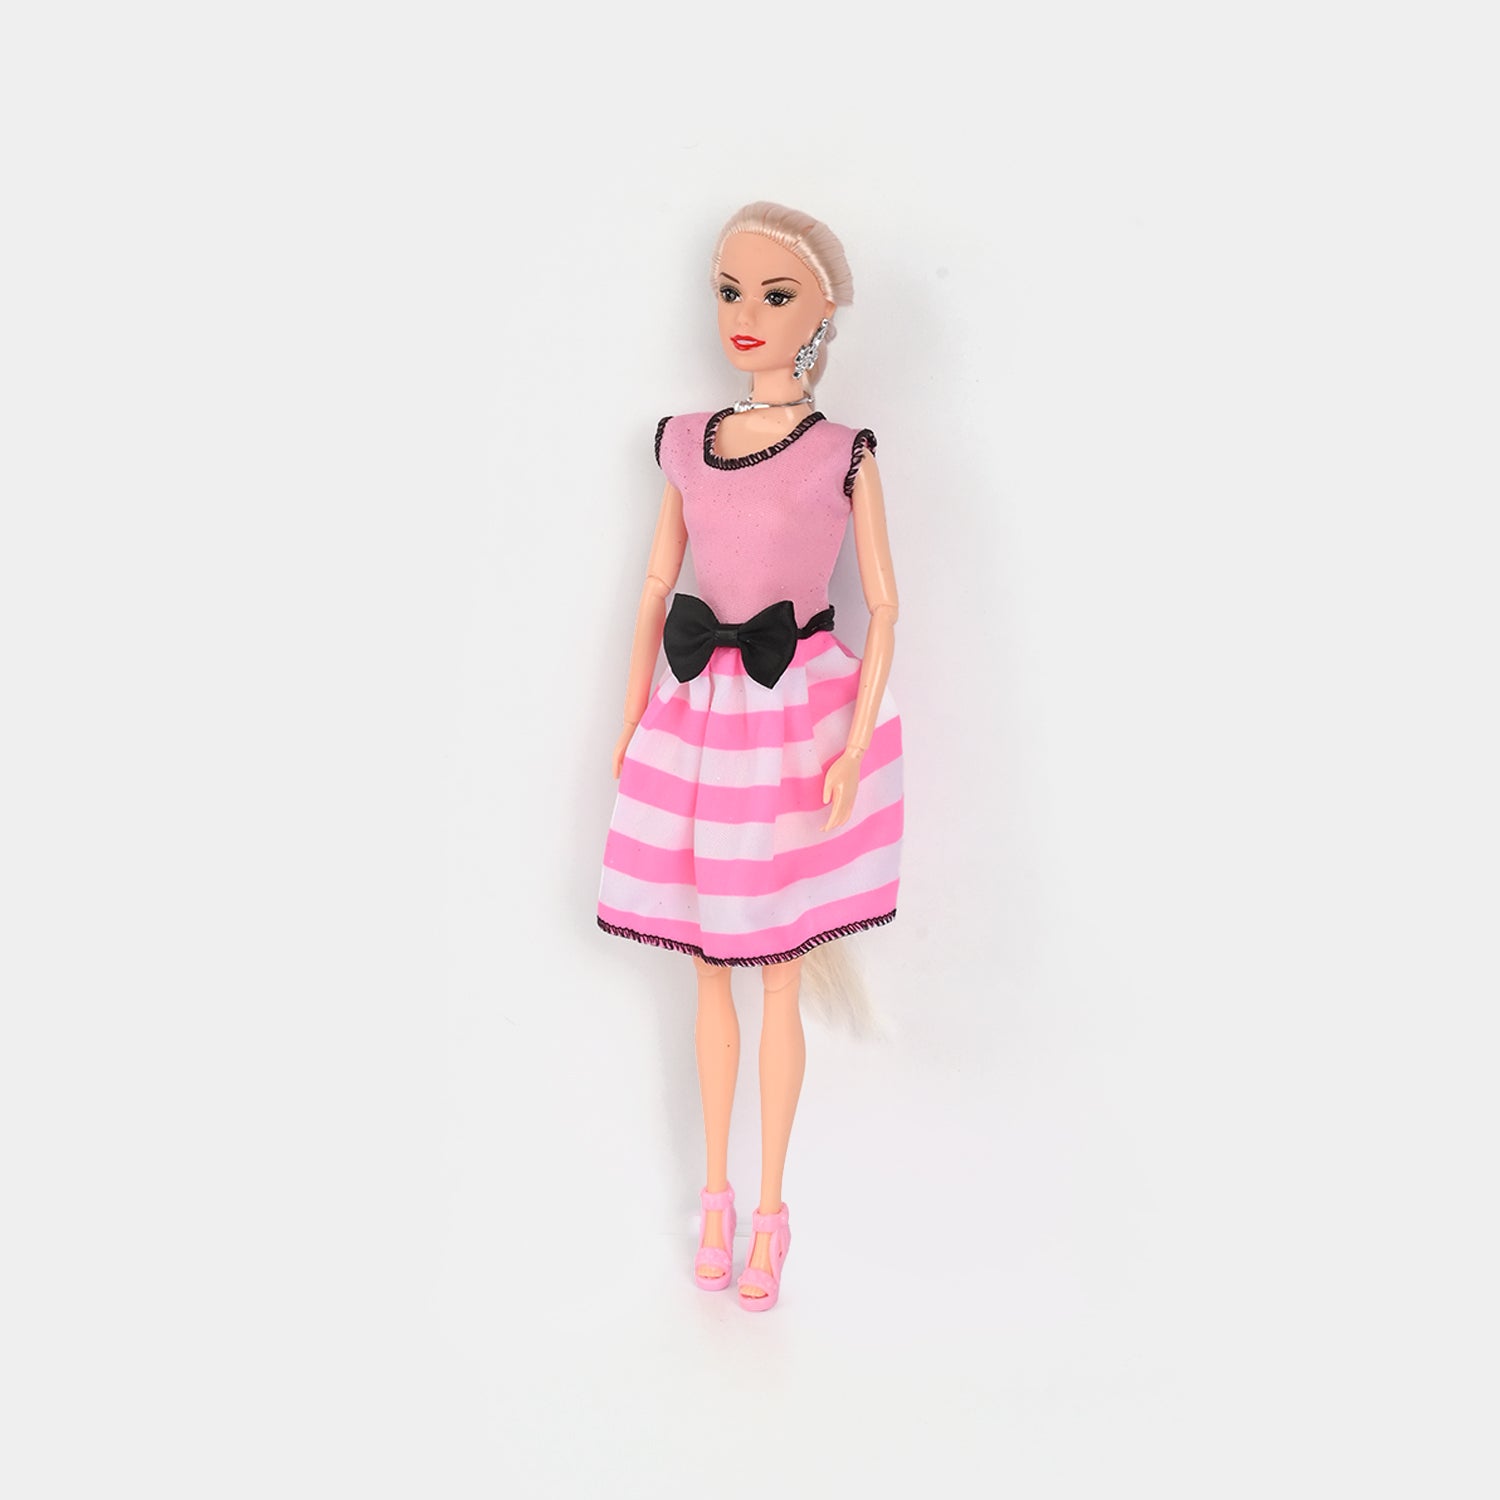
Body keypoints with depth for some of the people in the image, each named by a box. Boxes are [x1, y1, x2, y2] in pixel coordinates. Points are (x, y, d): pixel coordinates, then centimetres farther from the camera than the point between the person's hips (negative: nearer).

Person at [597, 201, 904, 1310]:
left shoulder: (843, 456, -5)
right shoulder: (687, 443, 4)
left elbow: (884, 606, -5)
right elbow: (656, 586, 11)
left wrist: (854, 748, -12)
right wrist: (632, 719, 8)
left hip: (803, 718, -3)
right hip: (699, 718, 4)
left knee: (780, 985, 5)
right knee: (709, 974, 13)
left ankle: (769, 1207, 21)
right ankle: (715, 1191, 29)